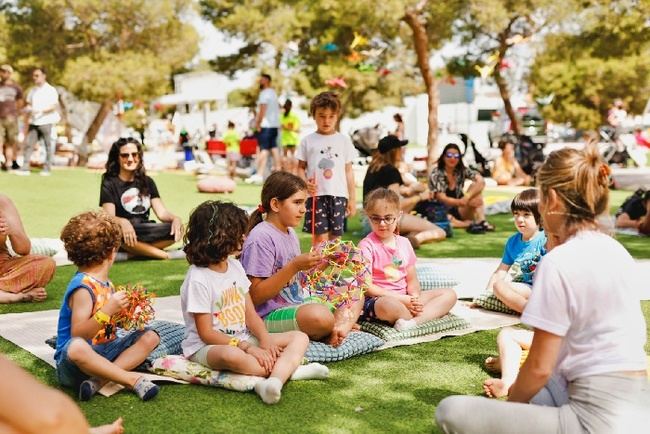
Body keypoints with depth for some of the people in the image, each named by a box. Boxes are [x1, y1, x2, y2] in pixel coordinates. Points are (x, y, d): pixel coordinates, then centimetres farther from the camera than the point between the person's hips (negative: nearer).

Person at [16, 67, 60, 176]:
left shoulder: (51, 90, -4)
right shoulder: (32, 90, 15)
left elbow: (54, 107, -11)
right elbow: (29, 104, 19)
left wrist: (40, 111, -22)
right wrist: (27, 109, -4)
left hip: (46, 122, -5)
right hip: (33, 122, 6)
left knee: (48, 145, 2)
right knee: (28, 143, -3)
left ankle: (47, 168, 9)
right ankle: (25, 168, -4)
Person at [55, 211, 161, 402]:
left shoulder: (105, 283, 11)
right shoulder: (83, 287, -17)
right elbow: (78, 334, -24)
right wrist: (107, 310, -31)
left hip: (105, 351, 9)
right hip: (74, 362, -9)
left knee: (150, 337, -3)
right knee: (76, 347, -41)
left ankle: (99, 380, -21)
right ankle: (131, 378, -28)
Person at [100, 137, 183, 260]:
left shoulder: (147, 182, 14)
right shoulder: (109, 184, 1)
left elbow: (161, 212, 5)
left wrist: (175, 218, -19)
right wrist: (123, 222, -37)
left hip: (144, 233, 4)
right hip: (123, 236, -4)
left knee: (177, 229, -25)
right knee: (117, 231, -40)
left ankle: (130, 254, -25)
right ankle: (168, 256, -29)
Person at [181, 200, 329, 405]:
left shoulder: (235, 266, 7)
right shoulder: (197, 279, -15)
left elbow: (250, 314, 6)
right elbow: (207, 333, -16)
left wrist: (265, 340, -14)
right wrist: (248, 348, -23)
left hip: (243, 339, 8)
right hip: (207, 347, -8)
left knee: (300, 338, -7)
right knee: (231, 355, -43)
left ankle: (274, 380, -36)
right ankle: (287, 368, -25)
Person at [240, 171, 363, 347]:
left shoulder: (290, 233, 13)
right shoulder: (261, 238, -16)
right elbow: (255, 296, -20)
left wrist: (320, 265, 2)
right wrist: (294, 266, -25)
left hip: (299, 303, 10)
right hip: (271, 315, -10)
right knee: (320, 315, -37)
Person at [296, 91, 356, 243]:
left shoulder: (344, 140, 9)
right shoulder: (308, 141, 6)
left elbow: (348, 170, 10)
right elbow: (301, 167, 8)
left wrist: (352, 198, 8)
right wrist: (305, 183, -13)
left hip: (338, 195, 2)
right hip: (316, 195, -1)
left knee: (334, 238, 6)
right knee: (320, 238, -6)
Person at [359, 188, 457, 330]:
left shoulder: (404, 243, 10)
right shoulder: (367, 246, -8)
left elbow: (412, 281, 12)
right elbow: (366, 286, -15)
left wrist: (414, 298, -12)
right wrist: (401, 299, -18)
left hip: (406, 298, 7)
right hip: (376, 300, -7)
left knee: (449, 294, -4)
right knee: (388, 305, -42)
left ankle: (413, 321, -28)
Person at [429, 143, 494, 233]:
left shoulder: (462, 170, -1)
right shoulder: (436, 174, -11)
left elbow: (481, 182, -16)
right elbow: (442, 198, -20)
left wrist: (467, 197, -33)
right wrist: (460, 202, -38)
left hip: (459, 211, 4)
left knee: (475, 186, -15)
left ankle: (481, 221, -27)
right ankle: (471, 224, -23)